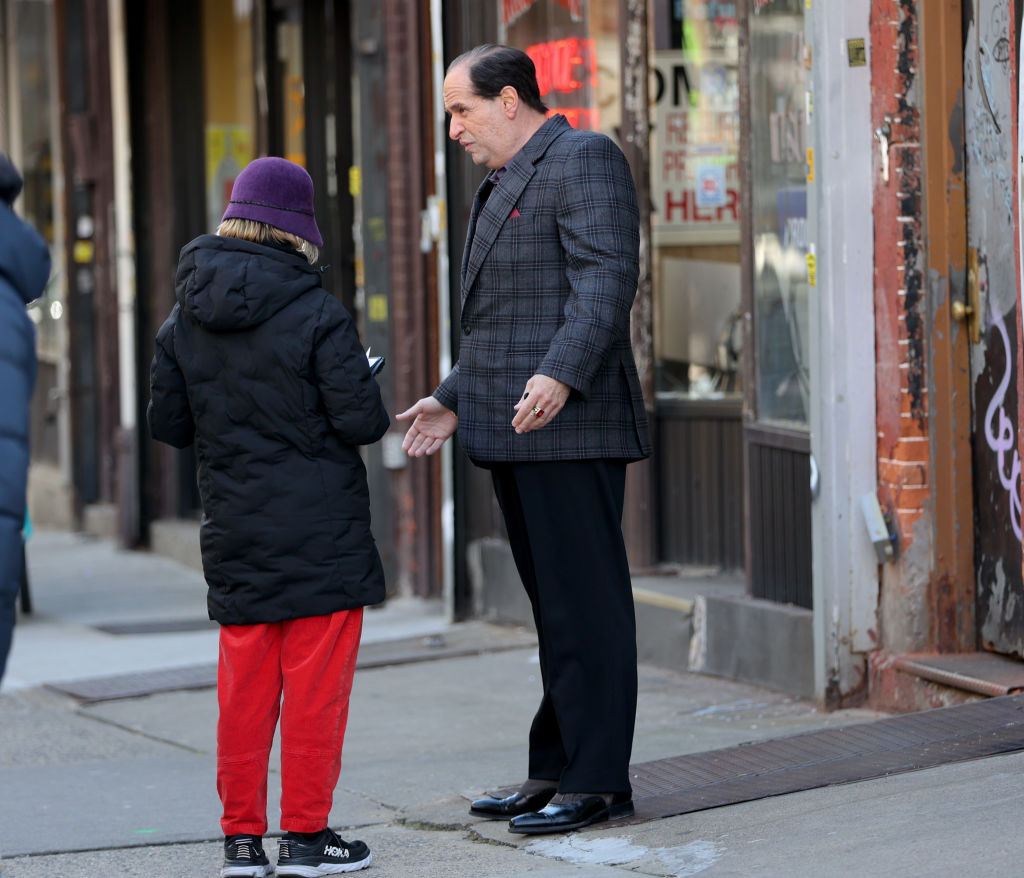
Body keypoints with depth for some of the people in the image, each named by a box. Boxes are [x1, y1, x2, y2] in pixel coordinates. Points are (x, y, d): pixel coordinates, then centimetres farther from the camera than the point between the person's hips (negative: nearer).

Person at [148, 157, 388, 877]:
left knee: (245, 688, 11)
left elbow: (167, 424, 8)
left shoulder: (184, 319, 3)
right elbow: (361, 420, -13)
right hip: (321, 534, -5)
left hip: (236, 535, 5)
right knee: (316, 685, 2)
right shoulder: (317, 315, -13)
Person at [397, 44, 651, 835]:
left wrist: (560, 377, -29)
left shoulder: (583, 159, -7)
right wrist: (453, 402, 22)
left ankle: (597, 782, -4)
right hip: (516, 435, 10)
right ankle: (554, 773, 16)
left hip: (570, 424, -10)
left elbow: (607, 280, -19)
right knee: (553, 609, 12)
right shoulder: (507, 183, 24)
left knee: (586, 605, -7)